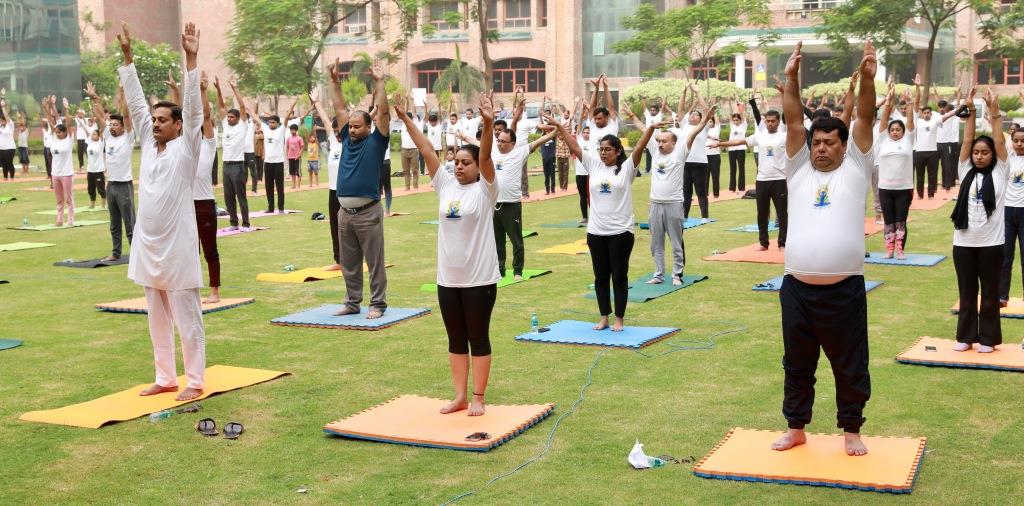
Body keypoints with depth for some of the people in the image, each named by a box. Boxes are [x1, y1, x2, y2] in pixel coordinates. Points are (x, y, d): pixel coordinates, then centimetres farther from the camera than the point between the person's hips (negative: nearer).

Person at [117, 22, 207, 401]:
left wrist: (191, 60, -21)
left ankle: (195, 381, 7)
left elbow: (192, 105, -14)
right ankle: (165, 377, 23)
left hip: (177, 245, -6)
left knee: (186, 317, 0)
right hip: (147, 245, 7)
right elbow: (135, 101, 10)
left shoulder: (186, 146, -5)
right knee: (157, 318, 13)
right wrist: (127, 57, 7)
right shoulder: (148, 144, 9)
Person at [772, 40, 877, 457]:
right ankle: (796, 428, 28)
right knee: (797, 364, 14)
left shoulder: (855, 168, 6)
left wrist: (867, 77, -16)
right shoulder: (798, 169, 10)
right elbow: (793, 121, 2)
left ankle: (851, 431, 24)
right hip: (797, 288, 2)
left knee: (850, 366, 8)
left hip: (843, 290, -2)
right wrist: (792, 77, -9)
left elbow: (865, 118, -4)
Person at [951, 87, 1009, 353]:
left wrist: (994, 112, -11)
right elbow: (967, 140, 0)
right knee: (967, 292, 10)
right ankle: (965, 336, 19)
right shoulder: (966, 171, 7)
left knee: (989, 293, 6)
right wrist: (971, 111, -10)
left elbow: (999, 141, -7)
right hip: (963, 242, 2)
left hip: (991, 243, -2)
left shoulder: (999, 172, 2)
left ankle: (988, 338, 16)